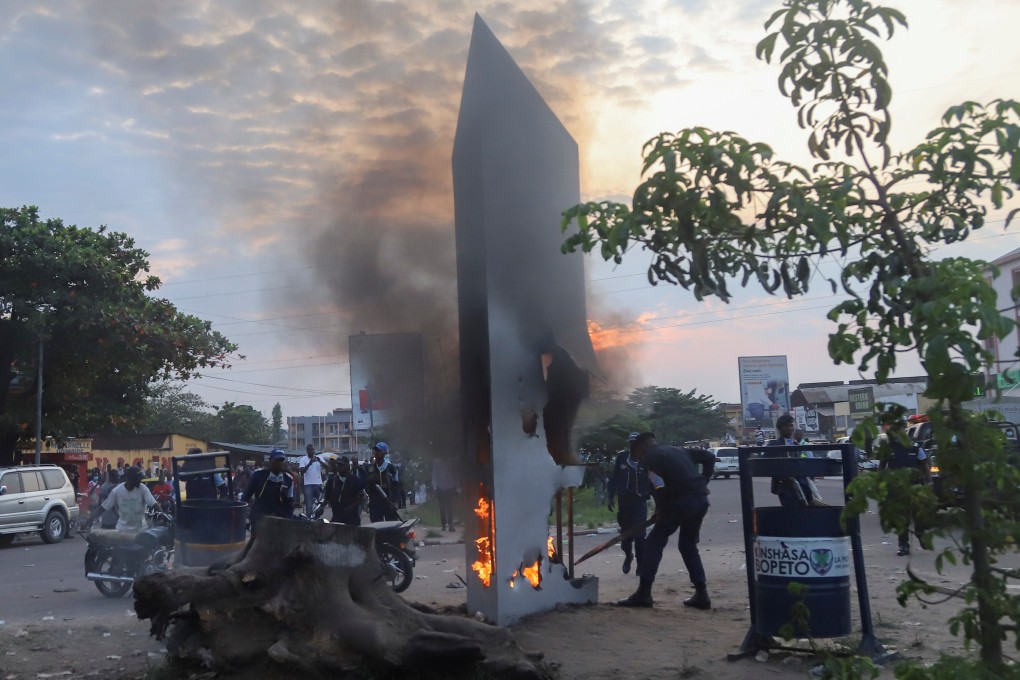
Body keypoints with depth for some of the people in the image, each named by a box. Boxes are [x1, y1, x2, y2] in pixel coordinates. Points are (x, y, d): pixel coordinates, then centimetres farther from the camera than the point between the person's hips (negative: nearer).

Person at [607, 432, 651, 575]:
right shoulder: (621, 457, 1)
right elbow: (614, 478, 5)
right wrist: (611, 496, 4)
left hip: (640, 500, -2)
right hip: (624, 499, 2)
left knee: (639, 533, -7)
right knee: (625, 531, 12)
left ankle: (641, 563, 4)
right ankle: (628, 555, 37)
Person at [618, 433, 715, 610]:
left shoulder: (651, 456, 5)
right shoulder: (678, 450, 26)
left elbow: (658, 484, -11)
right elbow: (709, 457, 22)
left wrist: (660, 510, 0)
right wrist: (703, 483, 21)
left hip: (681, 501, -7)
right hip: (701, 499, 7)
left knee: (654, 542, 3)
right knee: (688, 546, 22)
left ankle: (643, 593, 0)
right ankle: (701, 594, 16)